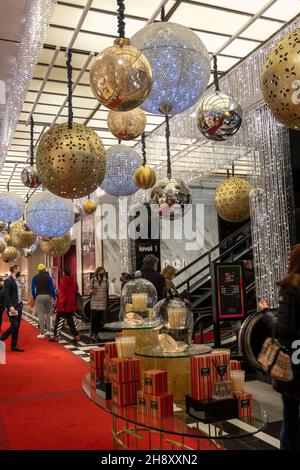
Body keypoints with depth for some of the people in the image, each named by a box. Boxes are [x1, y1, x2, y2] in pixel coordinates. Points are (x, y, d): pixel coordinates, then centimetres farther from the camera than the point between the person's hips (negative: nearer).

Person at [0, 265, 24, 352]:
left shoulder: (17, 280, 13)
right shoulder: (8, 281, -11)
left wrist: (20, 303, 8)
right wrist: (10, 306, -21)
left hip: (19, 306, 8)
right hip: (12, 307, -8)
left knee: (17, 327, 9)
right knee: (14, 326, -9)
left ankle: (14, 345, 15)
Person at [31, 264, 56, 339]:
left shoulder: (35, 278, 5)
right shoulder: (48, 277, 3)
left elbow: (33, 289, 3)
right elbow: (52, 288, -2)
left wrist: (34, 298, 13)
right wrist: (54, 297, 7)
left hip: (39, 296, -1)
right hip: (48, 296, 1)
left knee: (41, 315, -1)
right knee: (48, 313, 16)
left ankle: (42, 333, -2)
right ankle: (48, 330, 12)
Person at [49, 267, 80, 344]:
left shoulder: (63, 281, -13)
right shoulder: (74, 281, 4)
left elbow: (61, 294, -16)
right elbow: (76, 292, 13)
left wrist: (60, 304, -15)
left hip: (63, 306, -5)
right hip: (72, 306, 5)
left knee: (59, 321, 3)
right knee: (71, 321, 11)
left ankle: (56, 336, 6)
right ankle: (76, 336, 8)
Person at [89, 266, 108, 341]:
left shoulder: (105, 280, 7)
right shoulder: (93, 280, 3)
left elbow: (106, 291, 13)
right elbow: (90, 290, 6)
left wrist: (106, 302, 13)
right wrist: (92, 291, -18)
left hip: (102, 302, 2)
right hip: (94, 301, -2)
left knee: (100, 319, 2)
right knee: (93, 317, -6)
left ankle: (97, 333, 10)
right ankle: (92, 333, 5)